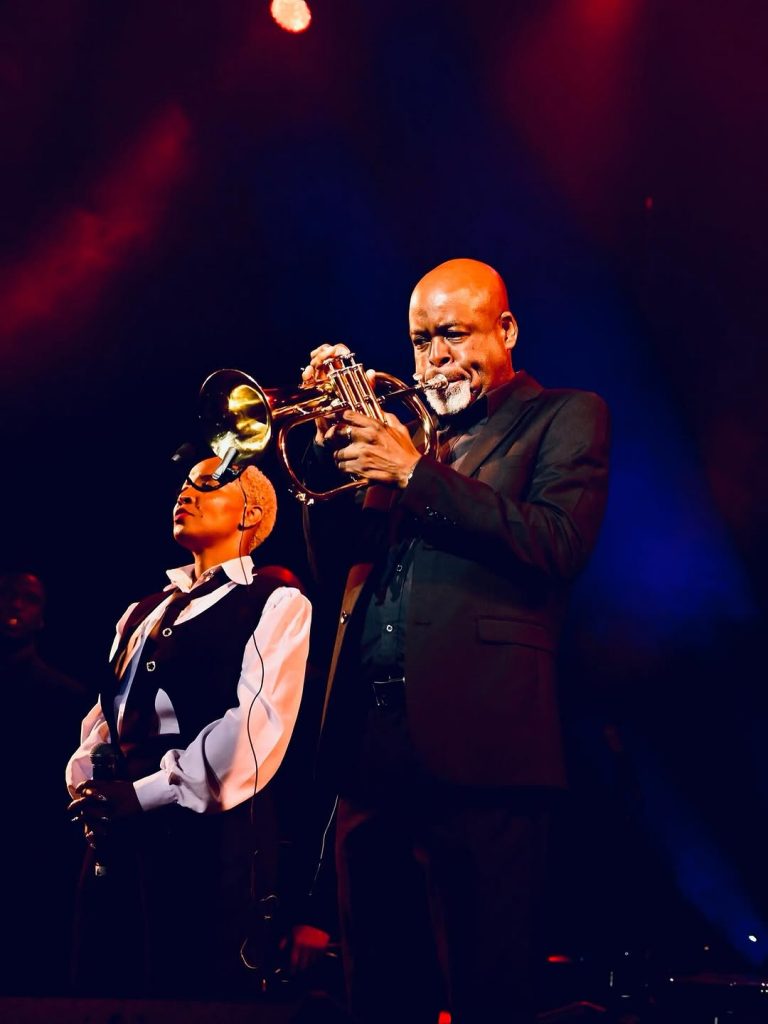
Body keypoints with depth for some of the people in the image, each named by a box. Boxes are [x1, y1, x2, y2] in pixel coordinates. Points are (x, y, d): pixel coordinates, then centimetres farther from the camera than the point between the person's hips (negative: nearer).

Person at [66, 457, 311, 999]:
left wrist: (144, 794, -13)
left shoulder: (275, 603, 0)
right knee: (106, 989, 7)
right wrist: (86, 785, -2)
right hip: (117, 834, 7)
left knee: (195, 992, -3)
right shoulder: (144, 612, 23)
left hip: (207, 832, -6)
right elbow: (106, 715, 19)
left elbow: (256, 728, -12)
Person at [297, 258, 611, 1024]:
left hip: (476, 744, -6)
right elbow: (334, 554, 17)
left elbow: (559, 542, -12)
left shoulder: (565, 416, 5)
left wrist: (416, 472, -13)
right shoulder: (405, 427, 21)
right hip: (370, 744, 6)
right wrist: (332, 439, 3)